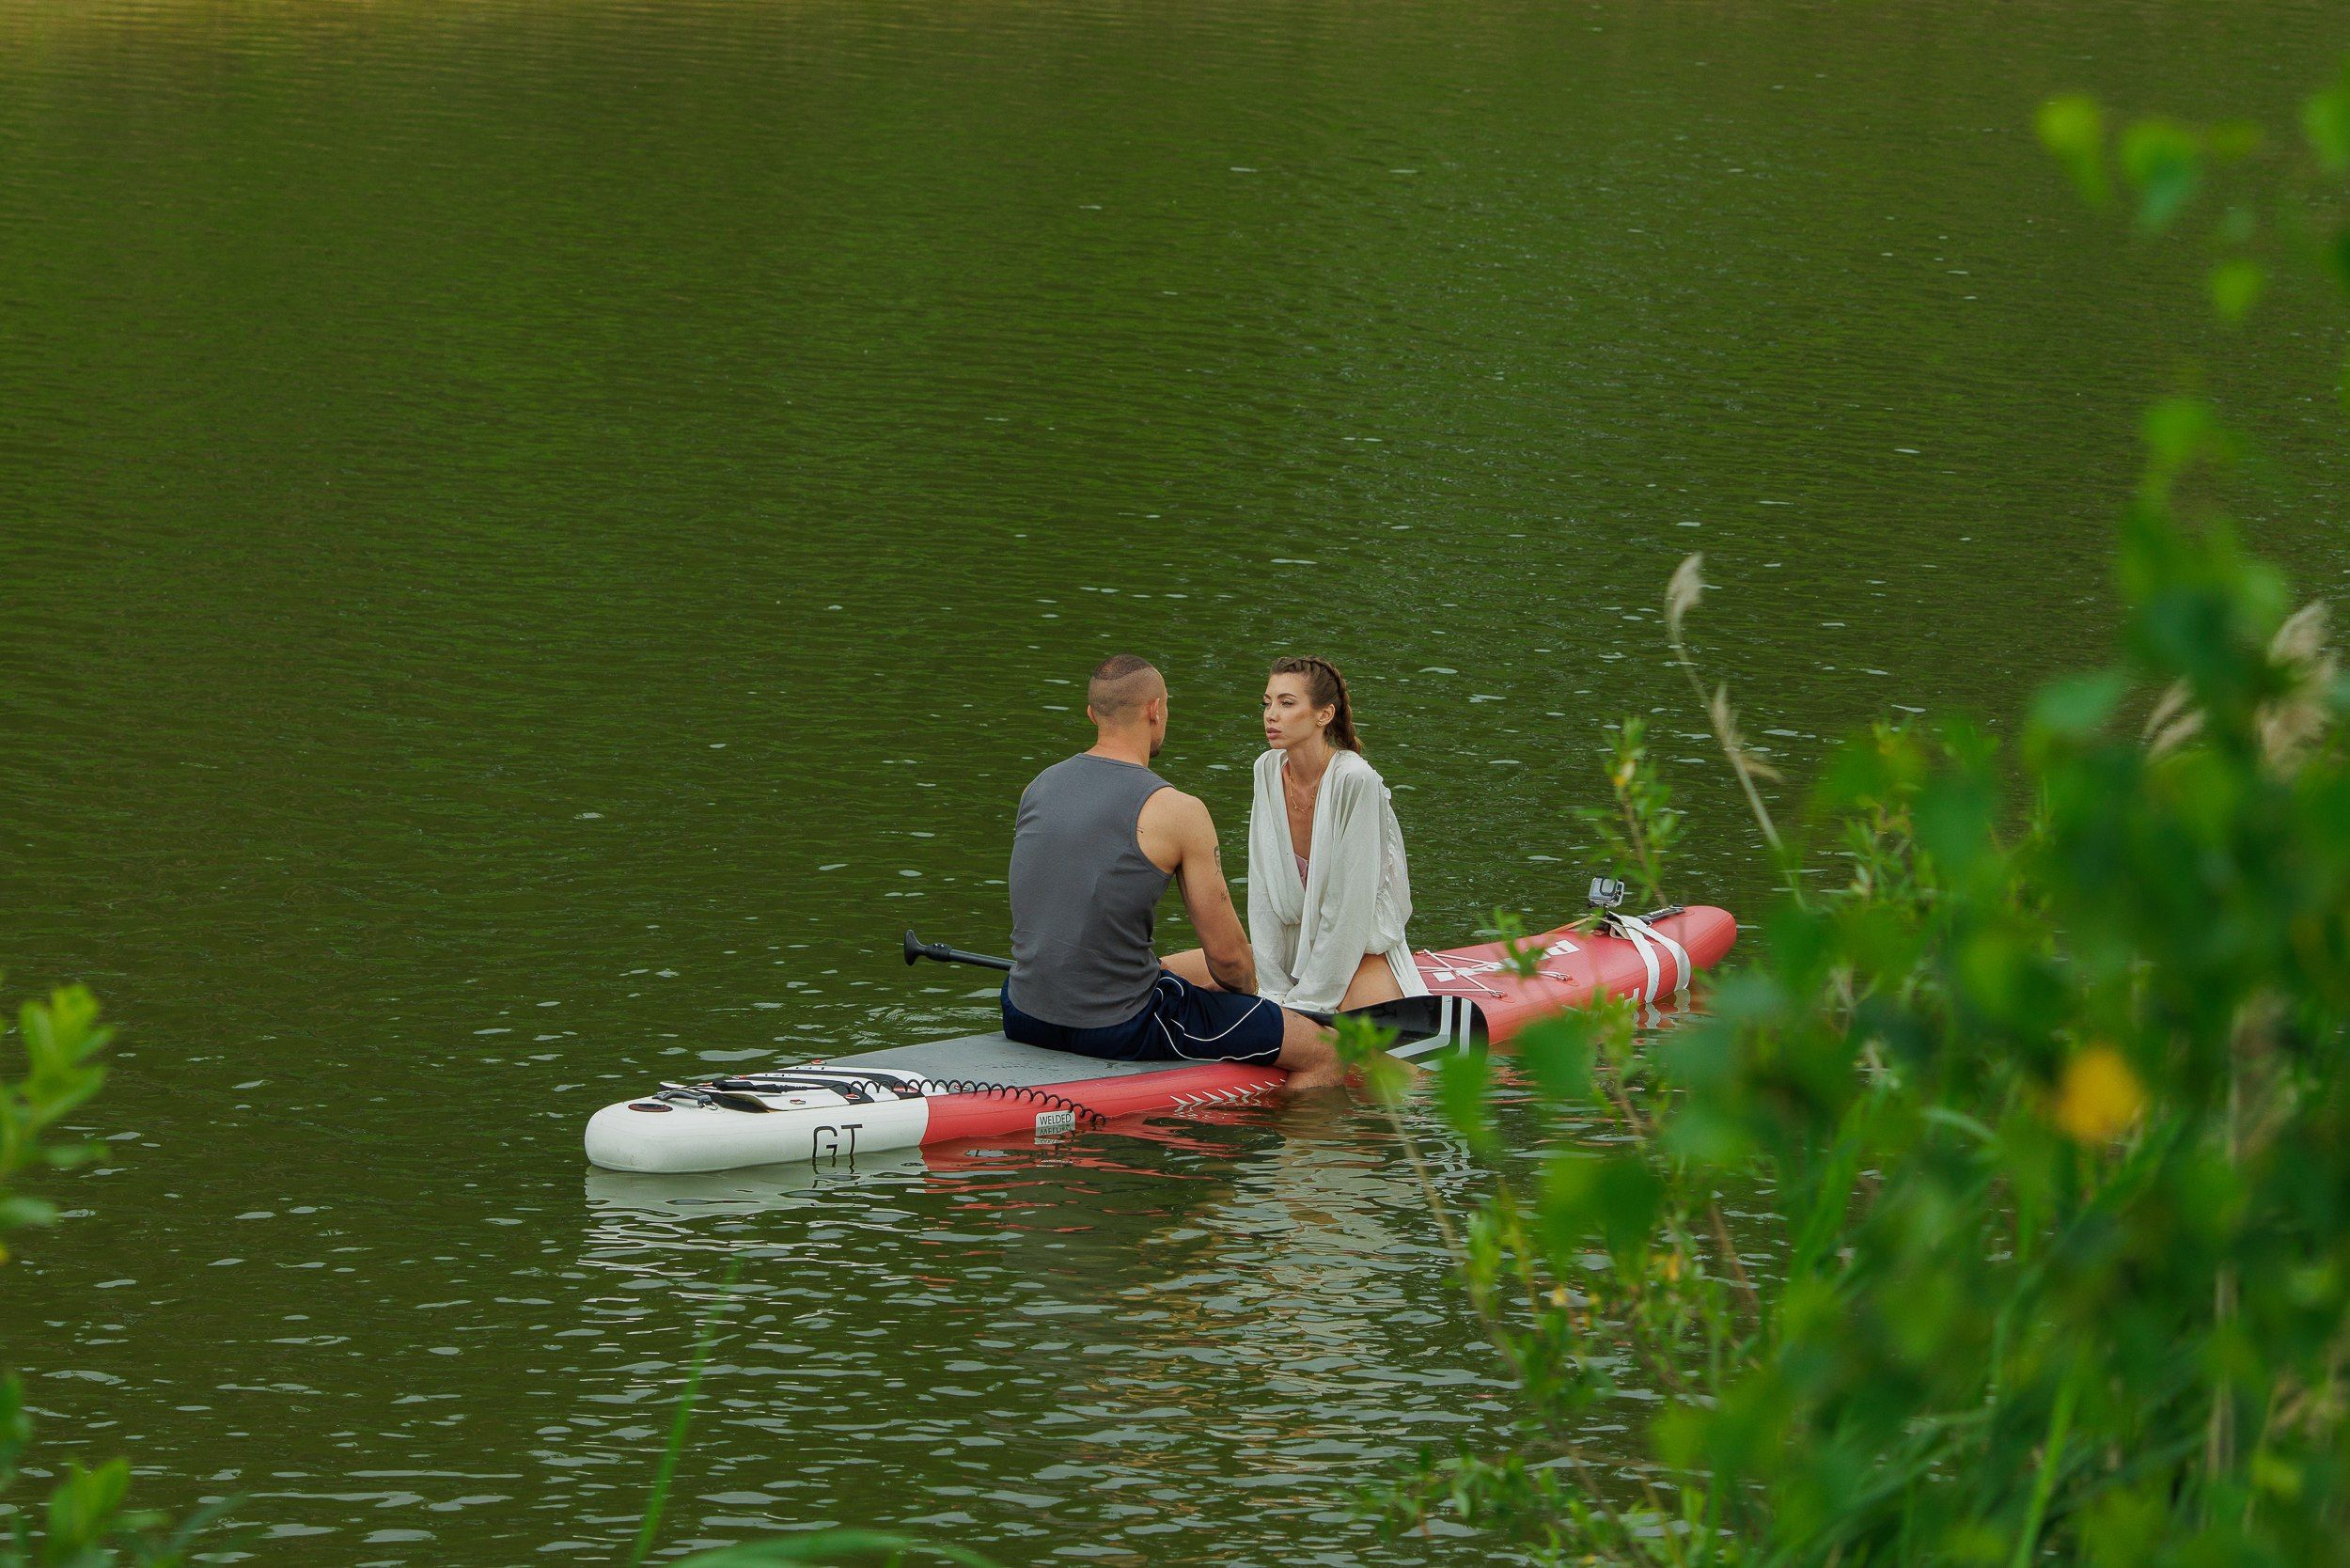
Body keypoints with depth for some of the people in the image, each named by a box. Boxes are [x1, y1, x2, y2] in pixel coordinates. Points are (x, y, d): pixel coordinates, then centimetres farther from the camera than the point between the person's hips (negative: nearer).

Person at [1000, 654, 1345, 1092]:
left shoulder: (1039, 787, 7)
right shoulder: (1177, 811, -12)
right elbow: (1226, 953, -8)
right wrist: (1246, 991, 15)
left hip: (1025, 1020, 7)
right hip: (1120, 1030, -7)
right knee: (1325, 1051, 2)